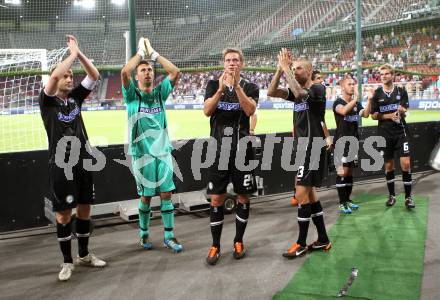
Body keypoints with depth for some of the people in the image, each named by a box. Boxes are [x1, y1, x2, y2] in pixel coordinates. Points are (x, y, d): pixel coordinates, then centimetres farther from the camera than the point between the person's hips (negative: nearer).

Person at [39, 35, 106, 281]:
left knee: (84, 209, 12)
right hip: (61, 166, -5)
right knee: (64, 214, 2)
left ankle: (84, 255, 27)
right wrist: (72, 53, -13)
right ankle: (68, 261, 16)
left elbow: (95, 76, 3)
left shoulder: (75, 97, 9)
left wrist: (79, 52, -4)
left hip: (83, 162, 5)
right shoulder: (48, 101, -5)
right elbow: (54, 76, -22)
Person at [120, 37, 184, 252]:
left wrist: (153, 53, 0)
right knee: (146, 196, 5)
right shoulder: (132, 95, 1)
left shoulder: (160, 93, 9)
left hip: (163, 151, 3)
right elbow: (125, 72, -17)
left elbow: (175, 72, -1)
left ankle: (169, 236, 10)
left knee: (166, 194, 2)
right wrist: (140, 52, -5)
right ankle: (144, 233, 24)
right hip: (142, 153, -3)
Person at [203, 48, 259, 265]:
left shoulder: (250, 87, 4)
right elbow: (207, 111, -8)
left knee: (243, 197, 6)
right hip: (219, 149, 0)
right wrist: (221, 89, -22)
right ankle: (215, 246, 12)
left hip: (242, 149, 0)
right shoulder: (214, 84, 7)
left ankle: (238, 241, 22)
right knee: (217, 199, 1)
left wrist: (236, 85, -23)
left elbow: (250, 110, -15)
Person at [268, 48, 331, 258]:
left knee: (302, 194, -7)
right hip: (302, 148, 9)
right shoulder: (296, 92, 13)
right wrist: (280, 69, -8)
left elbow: (300, 93, -31)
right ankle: (323, 240, 22)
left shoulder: (318, 89, -10)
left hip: (312, 149, -9)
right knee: (309, 193, 12)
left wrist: (286, 68, -23)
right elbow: (271, 92, 2)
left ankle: (301, 244, 5)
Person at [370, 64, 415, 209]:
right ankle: (392, 195, 23)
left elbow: (404, 111, -8)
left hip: (401, 132, 0)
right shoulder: (377, 94, 1)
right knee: (389, 165, 8)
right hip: (385, 134, 1)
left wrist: (401, 111, -31)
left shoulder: (401, 91, 2)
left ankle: (408, 197, 4)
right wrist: (389, 116, -12)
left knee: (405, 163, -7)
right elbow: (374, 115, 0)